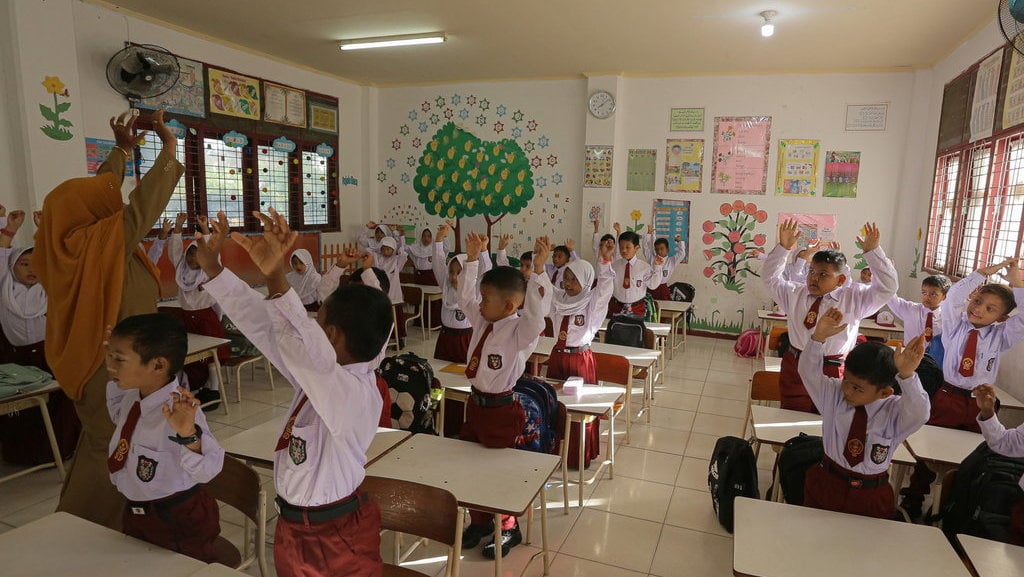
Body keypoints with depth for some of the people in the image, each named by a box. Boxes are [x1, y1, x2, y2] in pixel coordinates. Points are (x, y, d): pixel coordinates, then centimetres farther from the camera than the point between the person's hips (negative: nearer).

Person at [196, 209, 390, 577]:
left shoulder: (357, 393, -28)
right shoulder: (319, 373, -4)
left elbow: (306, 348, -48)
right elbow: (262, 325, -1)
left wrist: (277, 281, -57)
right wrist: (212, 267, -1)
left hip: (339, 537, -7)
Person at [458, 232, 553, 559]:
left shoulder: (521, 331, -20)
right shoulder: (482, 321, 2)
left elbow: (536, 311, -38)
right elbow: (465, 295, 7)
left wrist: (538, 269, -44)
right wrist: (472, 259, 0)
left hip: (500, 410, -8)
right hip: (476, 403, 8)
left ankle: (508, 529, 33)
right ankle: (480, 521, 42)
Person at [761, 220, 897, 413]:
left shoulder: (854, 298, 3)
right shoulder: (795, 294, 9)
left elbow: (888, 287, -3)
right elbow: (771, 277, 11)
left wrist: (872, 252, -10)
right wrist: (783, 248, -1)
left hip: (832, 372, -2)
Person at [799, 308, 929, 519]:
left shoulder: (894, 412, -12)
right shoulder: (833, 394, -6)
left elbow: (919, 414, -32)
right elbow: (809, 372, -17)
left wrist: (907, 376, -49)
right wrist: (818, 337, -32)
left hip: (871, 496, -1)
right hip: (825, 484, 2)